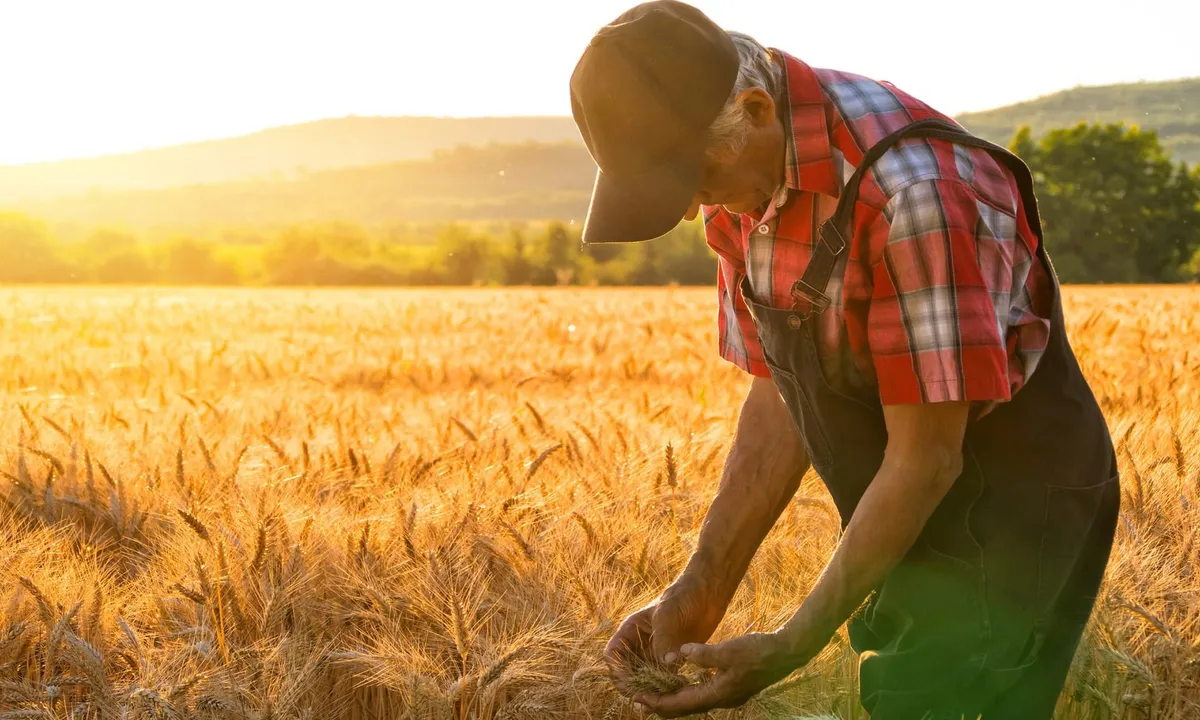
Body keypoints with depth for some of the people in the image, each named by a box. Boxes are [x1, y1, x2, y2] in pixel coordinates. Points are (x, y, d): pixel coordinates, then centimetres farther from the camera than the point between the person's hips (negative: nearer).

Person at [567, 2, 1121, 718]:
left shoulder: (912, 190, -30)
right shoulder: (745, 179, -3)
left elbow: (927, 459, -25)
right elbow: (779, 398, 4)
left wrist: (792, 648, -20)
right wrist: (700, 588, -4)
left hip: (1011, 516, -8)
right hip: (911, 522, 8)